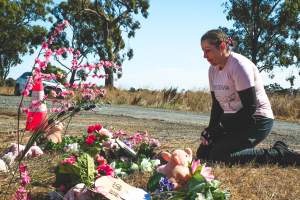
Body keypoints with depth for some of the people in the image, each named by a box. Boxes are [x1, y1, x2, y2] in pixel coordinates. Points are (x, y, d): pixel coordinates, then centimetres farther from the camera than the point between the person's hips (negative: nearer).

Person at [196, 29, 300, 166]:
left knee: (218, 156, -22)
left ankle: (279, 154, -10)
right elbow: (217, 104, 9)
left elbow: (250, 107, -21)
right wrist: (211, 130, -7)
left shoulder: (239, 65, -18)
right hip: (233, 119, 9)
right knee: (203, 153, 0)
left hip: (256, 120, -9)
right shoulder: (213, 70, 6)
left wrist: (220, 129, -20)